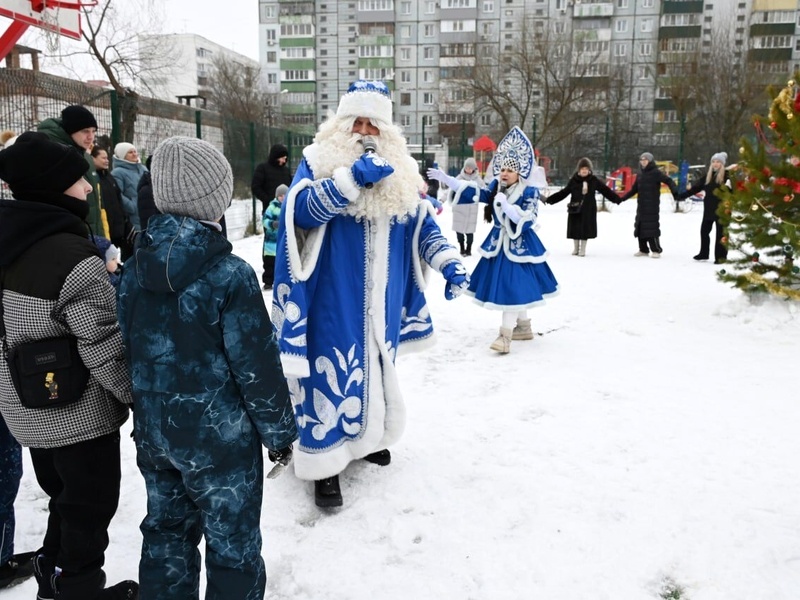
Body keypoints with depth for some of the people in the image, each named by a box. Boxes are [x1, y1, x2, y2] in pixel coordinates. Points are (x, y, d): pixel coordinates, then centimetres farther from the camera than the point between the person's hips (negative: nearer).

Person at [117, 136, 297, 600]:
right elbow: (256, 364, -18)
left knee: (167, 530, 24)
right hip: (219, 432, -6)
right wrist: (280, 430, -5)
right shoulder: (230, 273, -21)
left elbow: (125, 346, 9)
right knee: (232, 543, 11)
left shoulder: (136, 267, -1)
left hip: (153, 428, 7)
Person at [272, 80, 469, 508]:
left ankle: (368, 434, 41)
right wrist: (353, 178, -36)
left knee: (377, 367, 19)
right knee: (331, 372, -1)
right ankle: (324, 462, 12)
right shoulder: (319, 163, -7)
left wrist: (449, 261, -3)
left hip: (382, 304, 6)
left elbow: (422, 223, 12)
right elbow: (302, 209, -24)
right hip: (334, 303, -5)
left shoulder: (399, 173, 7)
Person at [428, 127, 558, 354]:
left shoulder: (529, 192, -13)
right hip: (499, 243, 7)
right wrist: (445, 178, -8)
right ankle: (524, 327, 30)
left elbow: (526, 220, -22)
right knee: (514, 288, 15)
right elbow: (473, 192, -2)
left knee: (513, 286, -10)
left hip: (518, 245, -7)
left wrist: (505, 204, -28)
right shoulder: (496, 187, 4)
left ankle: (506, 334, -7)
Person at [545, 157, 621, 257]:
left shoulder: (594, 180, 1)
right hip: (575, 209, 0)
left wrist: (616, 199, -2)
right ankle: (576, 248, 23)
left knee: (585, 229, 3)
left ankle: (582, 249, 16)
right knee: (575, 229, 5)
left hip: (588, 209, 0)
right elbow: (563, 192, 0)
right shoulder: (574, 180, -1)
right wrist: (550, 199, -5)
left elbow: (605, 190, 4)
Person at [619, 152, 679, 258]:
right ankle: (643, 249, 17)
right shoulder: (640, 174, 14)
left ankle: (656, 250, -2)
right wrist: (622, 198, 19)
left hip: (652, 205, -7)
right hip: (641, 205, 7)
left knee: (651, 227, -9)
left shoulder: (655, 172, -7)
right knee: (639, 227, 7)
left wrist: (674, 191, -32)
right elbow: (634, 189, 20)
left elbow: (668, 180, -15)